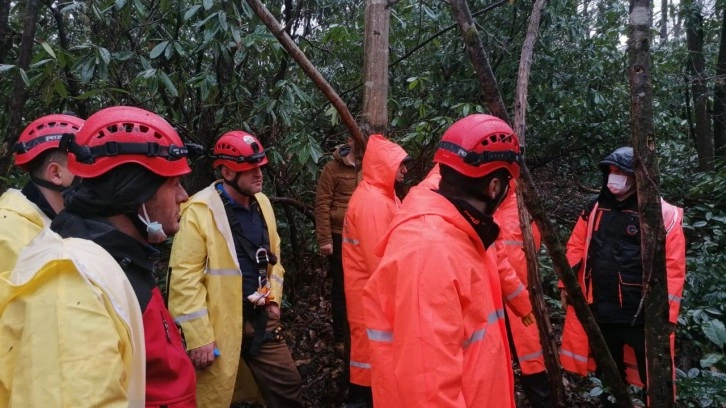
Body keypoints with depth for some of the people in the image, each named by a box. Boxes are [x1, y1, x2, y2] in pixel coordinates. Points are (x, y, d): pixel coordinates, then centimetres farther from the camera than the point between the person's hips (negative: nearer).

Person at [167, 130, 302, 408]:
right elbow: (184, 278, -19)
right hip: (220, 326, -6)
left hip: (260, 319, 6)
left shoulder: (261, 202, 5)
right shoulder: (199, 211, -18)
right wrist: (199, 337, -19)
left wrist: (273, 298, 10)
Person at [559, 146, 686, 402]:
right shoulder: (595, 209, 7)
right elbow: (576, 247, 12)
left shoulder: (663, 214, -8)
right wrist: (566, 284, 7)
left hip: (642, 312, -5)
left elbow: (673, 266, -11)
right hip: (600, 309, 5)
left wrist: (665, 313, -15)